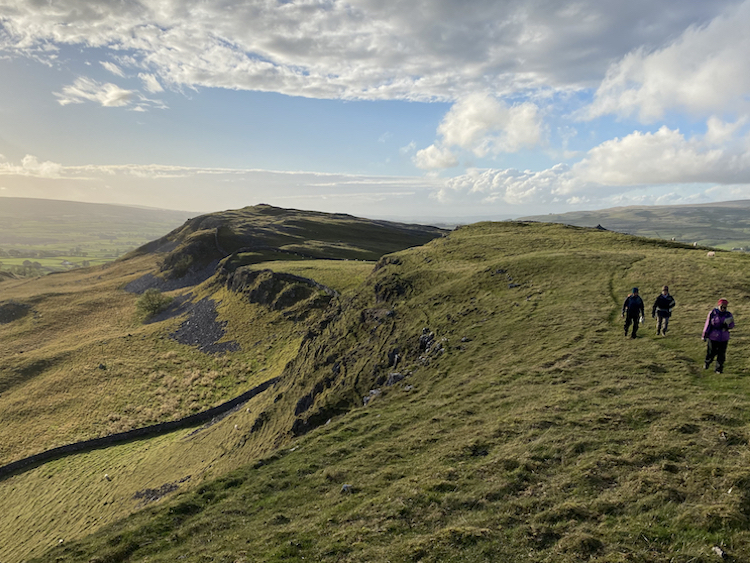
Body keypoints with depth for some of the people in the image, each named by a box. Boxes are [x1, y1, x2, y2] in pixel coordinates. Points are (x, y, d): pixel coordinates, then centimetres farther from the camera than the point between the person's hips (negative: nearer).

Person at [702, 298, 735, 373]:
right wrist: (704, 335, 1)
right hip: (713, 337, -2)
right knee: (711, 352, 5)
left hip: (724, 338, 2)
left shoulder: (728, 314, 1)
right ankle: (707, 363, 33)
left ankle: (719, 369, 16)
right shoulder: (713, 313, -6)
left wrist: (728, 324, -21)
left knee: (721, 354, 4)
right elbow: (707, 324, -1)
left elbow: (732, 326, 3)